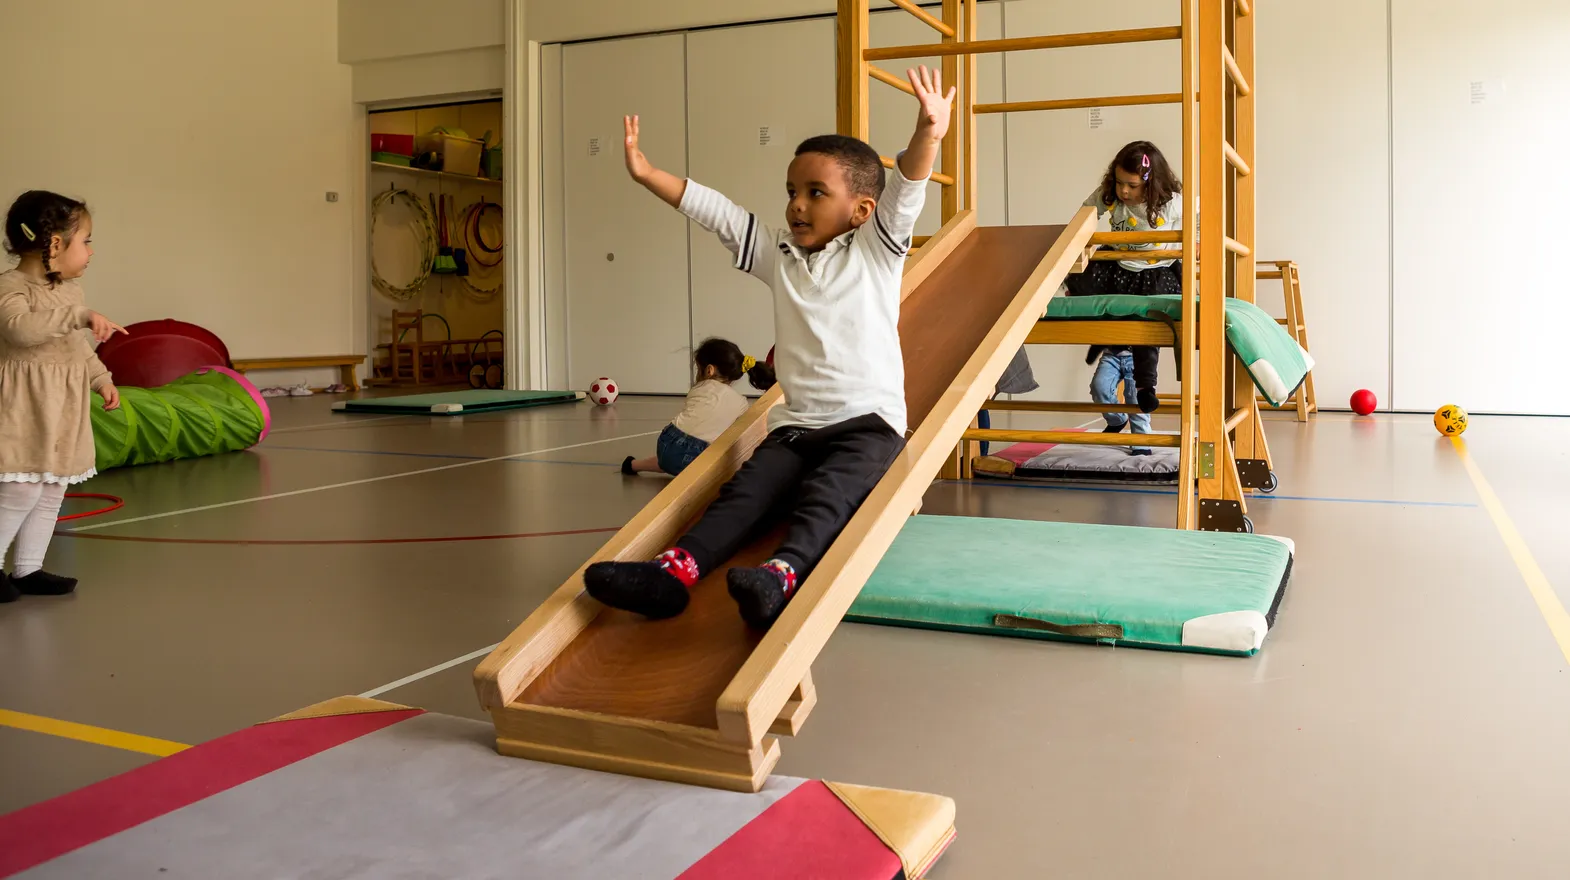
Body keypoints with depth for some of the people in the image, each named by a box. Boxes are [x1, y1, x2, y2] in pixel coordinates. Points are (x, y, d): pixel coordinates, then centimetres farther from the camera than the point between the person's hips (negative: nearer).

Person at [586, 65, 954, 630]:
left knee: (827, 492, -31)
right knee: (746, 491, -19)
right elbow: (712, 210, 16)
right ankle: (677, 568, -39)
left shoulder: (875, 250, 5)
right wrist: (647, 174, 12)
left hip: (869, 419, -4)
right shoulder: (778, 255, 17)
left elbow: (905, 192, -12)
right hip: (796, 424, 4)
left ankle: (784, 572, -54)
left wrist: (928, 134, -29)